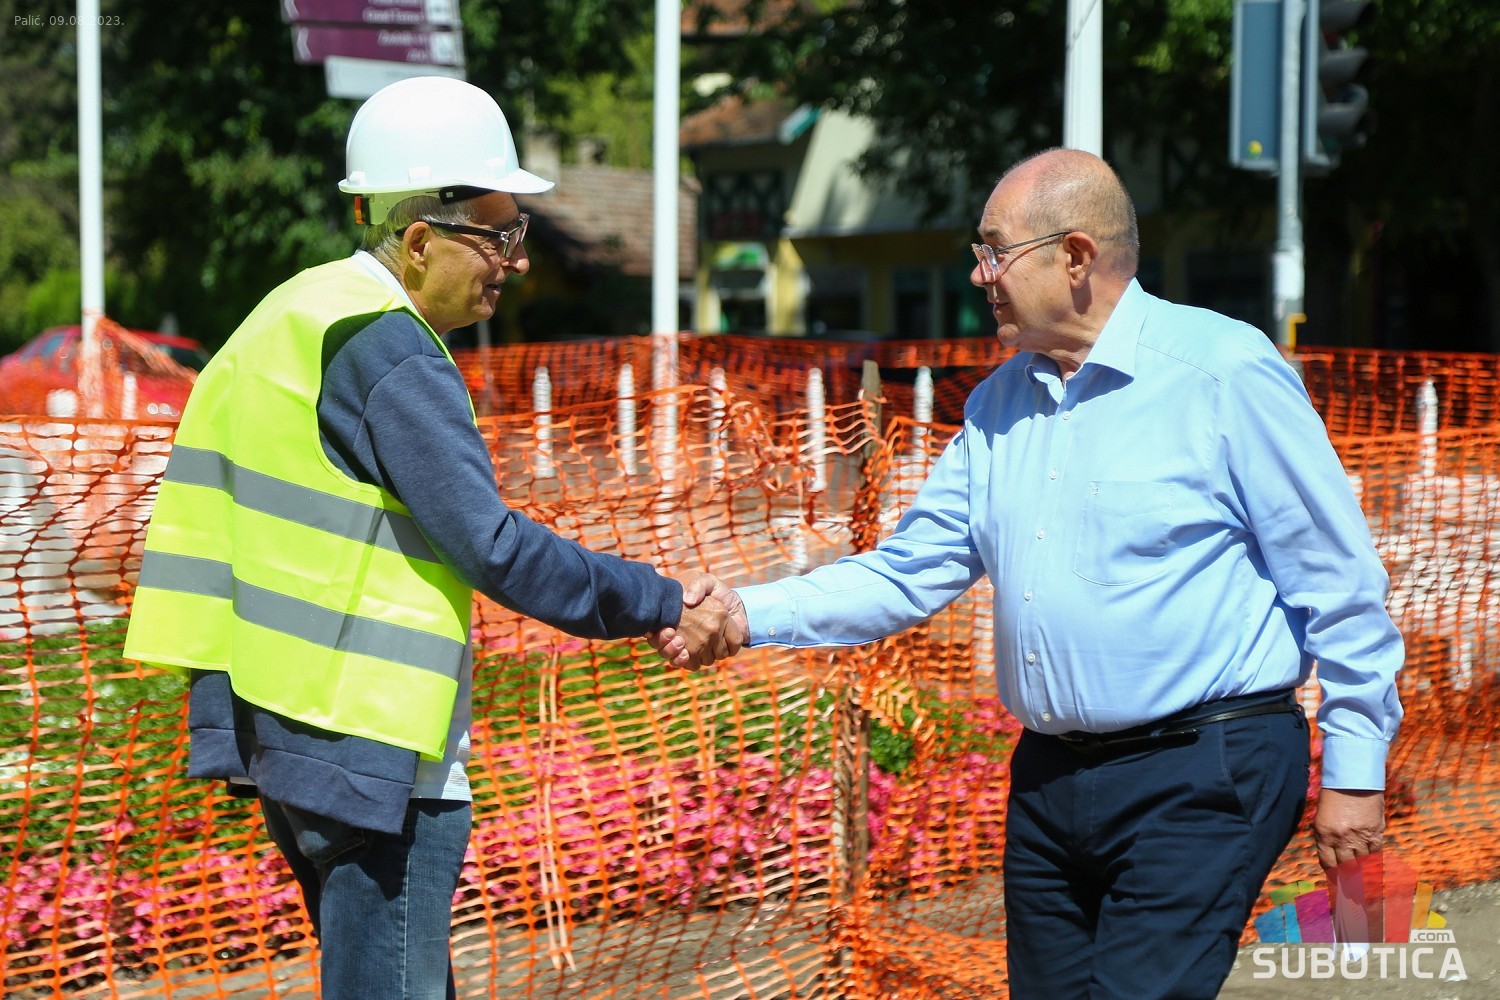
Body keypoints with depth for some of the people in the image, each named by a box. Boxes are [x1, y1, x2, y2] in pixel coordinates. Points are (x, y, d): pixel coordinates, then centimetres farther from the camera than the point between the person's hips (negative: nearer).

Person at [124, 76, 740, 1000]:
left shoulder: (293, 318, 14)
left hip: (282, 722, 10)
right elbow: (492, 548, -20)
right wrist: (663, 608, -13)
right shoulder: (390, 355, -16)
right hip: (371, 750, -10)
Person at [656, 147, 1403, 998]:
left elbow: (1338, 578, -7)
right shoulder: (999, 405, 12)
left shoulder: (1225, 371, -9)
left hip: (1199, 776, -7)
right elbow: (905, 575, 13)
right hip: (1050, 781, 7)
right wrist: (752, 614, 0)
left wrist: (1355, 769, -6)